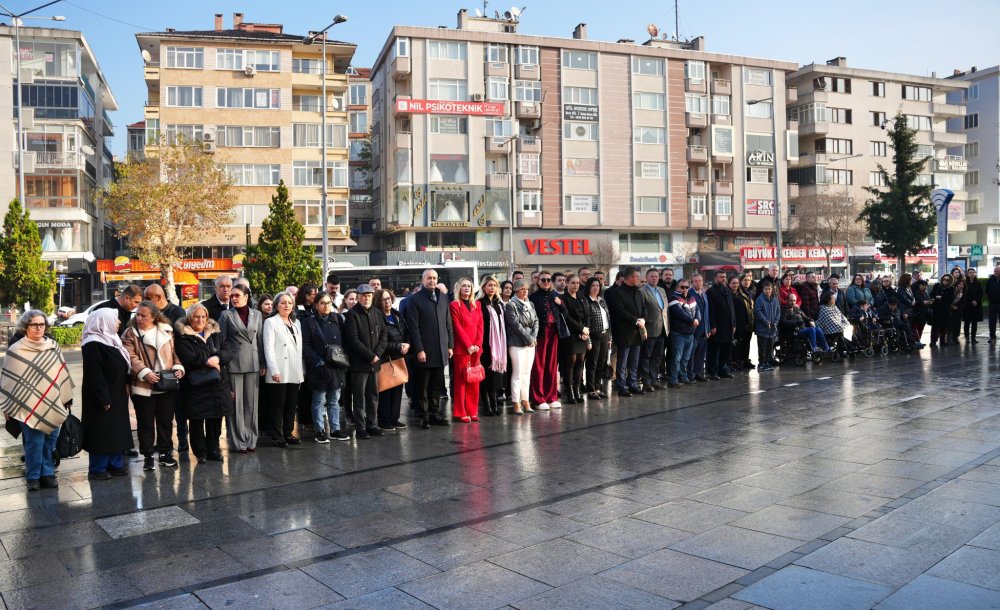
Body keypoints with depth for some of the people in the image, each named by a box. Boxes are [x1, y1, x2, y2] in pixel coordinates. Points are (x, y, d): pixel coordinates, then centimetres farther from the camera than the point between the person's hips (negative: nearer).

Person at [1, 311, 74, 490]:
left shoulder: (53, 347, 6)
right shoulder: (16, 350, -5)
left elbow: (62, 373, 13)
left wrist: (67, 398, 14)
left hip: (52, 404, 4)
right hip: (28, 406, -3)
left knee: (50, 441, 7)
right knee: (34, 442, -3)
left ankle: (47, 474, 20)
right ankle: (33, 477, 13)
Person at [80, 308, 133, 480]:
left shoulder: (110, 339, 11)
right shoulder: (93, 345, -18)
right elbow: (94, 374, -21)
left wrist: (125, 386, 9)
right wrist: (104, 399, -21)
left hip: (117, 395, 9)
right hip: (103, 397, -9)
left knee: (116, 431, 14)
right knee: (101, 433, 0)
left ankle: (115, 464, 24)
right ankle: (97, 469, 10)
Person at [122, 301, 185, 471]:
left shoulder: (166, 330, 8)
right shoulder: (130, 334, -2)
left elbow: (175, 352, 13)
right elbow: (131, 358, -12)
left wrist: (178, 367, -4)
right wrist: (144, 372, -25)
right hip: (143, 386, -3)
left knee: (166, 421, 11)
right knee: (146, 423, 5)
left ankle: (165, 453, 23)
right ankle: (147, 456, 16)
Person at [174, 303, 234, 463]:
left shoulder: (215, 333, 14)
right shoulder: (183, 336, 0)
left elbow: (230, 351, 3)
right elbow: (187, 358, -15)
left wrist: (218, 358, -15)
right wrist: (207, 361, -14)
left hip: (217, 383, 4)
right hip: (195, 384, -4)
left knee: (216, 418, 6)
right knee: (197, 419, 1)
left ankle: (213, 449, 20)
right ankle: (200, 452, 14)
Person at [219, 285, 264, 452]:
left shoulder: (257, 315, 9)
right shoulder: (226, 315, 2)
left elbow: (260, 340, 10)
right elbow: (221, 341, 1)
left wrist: (263, 364, 8)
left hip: (253, 364, 3)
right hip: (234, 364, -3)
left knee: (252, 403, 6)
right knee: (236, 404, 0)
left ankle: (251, 440, 14)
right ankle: (237, 442, 6)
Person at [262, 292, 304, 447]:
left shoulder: (296, 323, 16)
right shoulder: (271, 322, -2)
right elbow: (268, 348, -8)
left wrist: (302, 369, 11)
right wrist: (274, 370, -16)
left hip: (295, 373, 6)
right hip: (279, 373, -5)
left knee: (291, 405, 9)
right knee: (278, 406, 0)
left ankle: (288, 433, 18)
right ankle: (278, 437, 7)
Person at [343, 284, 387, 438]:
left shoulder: (377, 313, 12)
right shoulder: (352, 314, -7)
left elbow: (383, 335, 11)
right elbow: (353, 340, -13)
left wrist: (377, 354, -5)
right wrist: (370, 356, -12)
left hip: (375, 362, 6)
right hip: (359, 362, -6)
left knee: (373, 396, 10)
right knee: (359, 398, -1)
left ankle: (372, 425, 19)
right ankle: (360, 429, 5)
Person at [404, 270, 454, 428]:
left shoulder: (443, 298, 13)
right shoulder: (415, 299, -3)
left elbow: (448, 324, 14)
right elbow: (413, 327, -9)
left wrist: (450, 345, 8)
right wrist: (419, 349, -14)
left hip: (441, 350, 5)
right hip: (424, 351, -5)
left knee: (437, 386, 11)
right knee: (422, 387, 3)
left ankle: (435, 414, 19)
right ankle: (424, 416, 11)